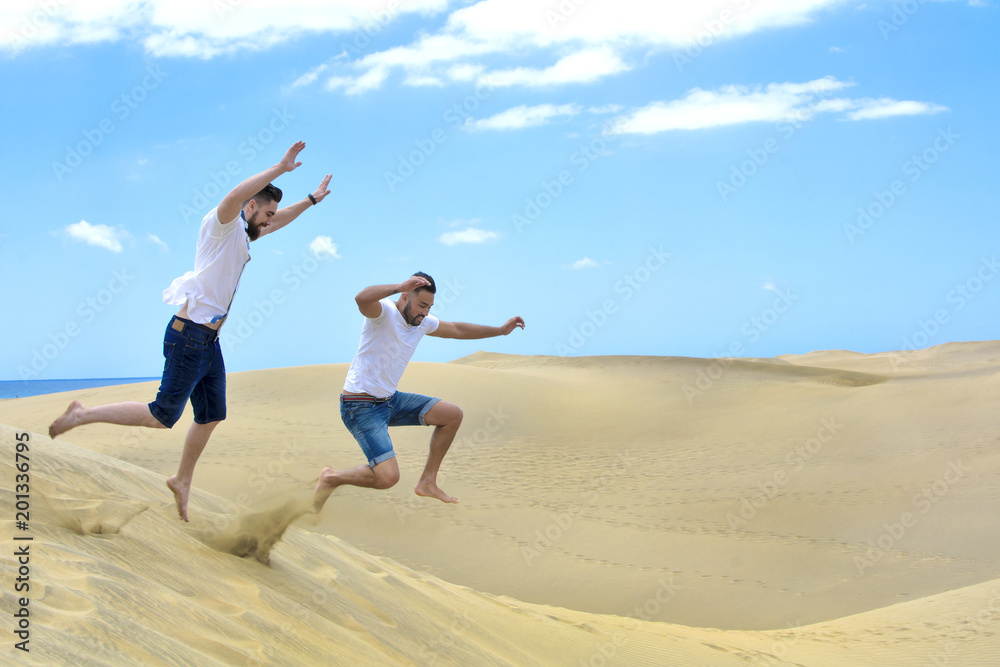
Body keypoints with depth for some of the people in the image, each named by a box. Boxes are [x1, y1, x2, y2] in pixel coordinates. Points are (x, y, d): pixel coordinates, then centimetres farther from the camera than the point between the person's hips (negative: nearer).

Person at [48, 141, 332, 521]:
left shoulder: (244, 234, 16)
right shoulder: (222, 224, -11)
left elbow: (279, 220, 36)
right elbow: (235, 196, -34)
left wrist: (312, 200, 41)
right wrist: (281, 168, -33)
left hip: (209, 341, 10)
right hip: (189, 337, -10)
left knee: (211, 416, 15)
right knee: (162, 417, -7)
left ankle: (182, 482, 31)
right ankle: (84, 415, 5)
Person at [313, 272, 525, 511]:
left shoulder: (422, 322, 5)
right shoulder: (383, 312, -19)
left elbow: (457, 330, 21)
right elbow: (362, 298, -44)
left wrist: (500, 330, 23)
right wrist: (399, 286, -47)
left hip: (390, 400, 9)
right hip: (360, 408, -9)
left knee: (453, 415, 8)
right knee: (387, 477, -23)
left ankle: (427, 482, 15)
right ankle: (332, 478, 4)